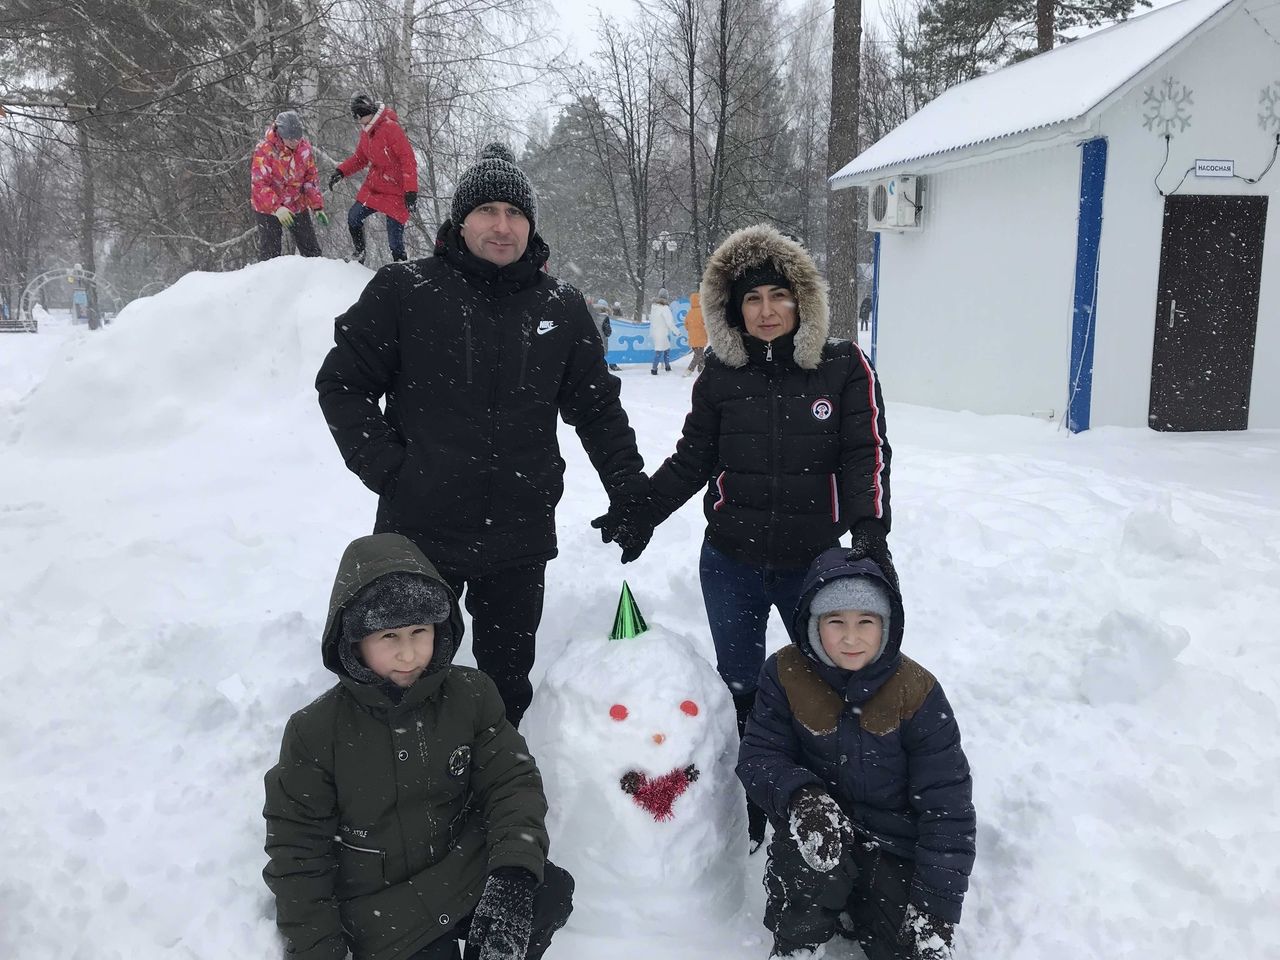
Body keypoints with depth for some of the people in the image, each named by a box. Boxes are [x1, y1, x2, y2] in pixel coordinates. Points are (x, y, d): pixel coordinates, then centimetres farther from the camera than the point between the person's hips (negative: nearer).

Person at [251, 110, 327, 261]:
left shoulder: (304, 147, -6)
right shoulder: (264, 149, -20)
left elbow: (311, 179, 3)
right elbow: (259, 184, -23)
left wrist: (318, 206, -3)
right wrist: (277, 208, -34)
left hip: (298, 207, 4)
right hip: (267, 208, -4)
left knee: (311, 249, 10)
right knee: (270, 253, -1)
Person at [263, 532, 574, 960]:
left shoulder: (469, 695, -7)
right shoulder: (315, 732, -12)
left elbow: (513, 783, -7)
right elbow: (297, 853, -4)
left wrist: (514, 875, -23)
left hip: (469, 873, 3)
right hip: (383, 912, -2)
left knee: (552, 893, -19)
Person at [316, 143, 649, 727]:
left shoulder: (561, 309, 4)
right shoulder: (403, 291, -4)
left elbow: (597, 407, 10)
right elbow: (342, 384, 1)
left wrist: (629, 492, 3)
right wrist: (387, 469, -8)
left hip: (520, 538, 2)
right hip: (418, 530, -2)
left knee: (507, 680, 17)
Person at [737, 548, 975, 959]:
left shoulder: (916, 691, -16)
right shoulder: (786, 673, -13)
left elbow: (946, 805, -13)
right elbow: (758, 755, -10)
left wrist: (936, 912, -18)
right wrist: (798, 795, -33)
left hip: (894, 837, 1)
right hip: (821, 823, -1)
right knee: (809, 863, -33)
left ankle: (855, 906, 22)